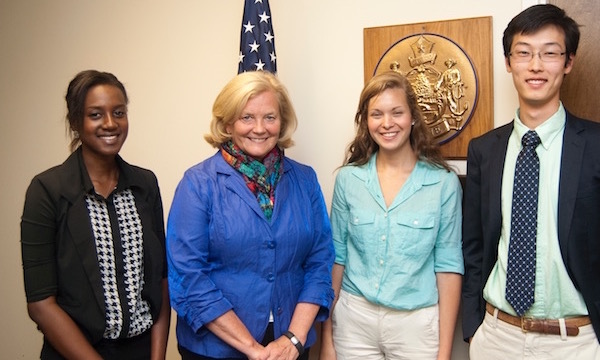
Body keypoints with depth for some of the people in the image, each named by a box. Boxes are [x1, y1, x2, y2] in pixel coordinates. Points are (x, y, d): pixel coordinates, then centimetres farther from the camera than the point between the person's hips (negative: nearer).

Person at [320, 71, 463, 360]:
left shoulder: (444, 182, -7)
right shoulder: (348, 178, -2)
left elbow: (448, 265, -4)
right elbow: (336, 257, 3)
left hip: (417, 322, -1)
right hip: (354, 319, 2)